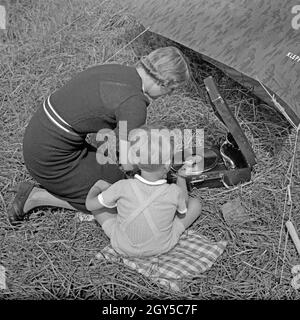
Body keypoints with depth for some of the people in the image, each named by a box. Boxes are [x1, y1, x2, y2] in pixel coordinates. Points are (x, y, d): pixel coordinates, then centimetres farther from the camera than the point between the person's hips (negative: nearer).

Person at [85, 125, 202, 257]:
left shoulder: (123, 187, -28)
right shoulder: (174, 192, -27)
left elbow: (90, 205, -13)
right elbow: (183, 210, -3)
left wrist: (94, 189, 9)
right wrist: (181, 178, 10)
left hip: (122, 247, 0)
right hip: (162, 247, 0)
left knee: (100, 184, 7)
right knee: (195, 203, 16)